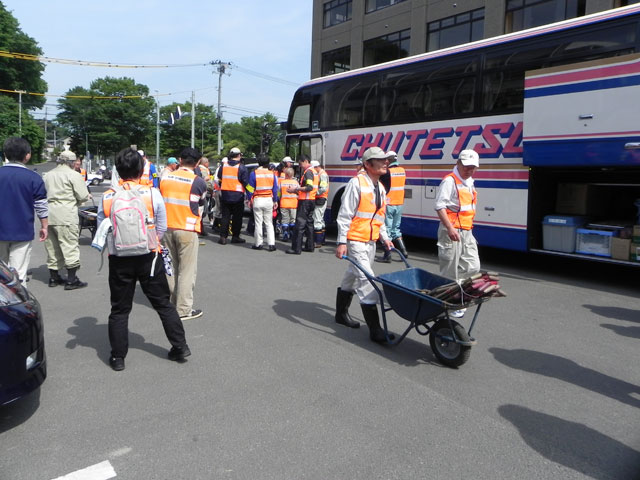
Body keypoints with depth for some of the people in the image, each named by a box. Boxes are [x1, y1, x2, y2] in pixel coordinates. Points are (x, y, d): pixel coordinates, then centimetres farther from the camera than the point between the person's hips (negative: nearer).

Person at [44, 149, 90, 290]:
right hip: (65, 216, -7)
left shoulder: (48, 175, 16)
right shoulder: (73, 175, -5)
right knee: (70, 246, -3)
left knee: (52, 247, 14)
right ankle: (71, 279, -3)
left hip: (49, 215, 7)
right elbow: (83, 196, -10)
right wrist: (76, 202, 10)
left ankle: (53, 277, 22)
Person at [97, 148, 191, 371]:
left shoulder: (107, 198, -5)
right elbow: (162, 228, -1)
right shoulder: (152, 193, -9)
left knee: (119, 309, 13)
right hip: (149, 258, -1)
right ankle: (180, 347, 18)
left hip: (119, 260, 1)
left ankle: (118, 357, 19)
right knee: (163, 304, 13)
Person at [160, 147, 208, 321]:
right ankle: (184, 309, 5)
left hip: (167, 228, 5)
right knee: (187, 270, 2)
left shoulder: (165, 179, 3)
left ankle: (173, 302, 27)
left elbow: (161, 203, 9)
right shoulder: (198, 182, -8)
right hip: (187, 230, -5)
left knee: (171, 267, 16)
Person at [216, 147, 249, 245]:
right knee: (237, 217, 6)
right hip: (238, 196, -4)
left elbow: (219, 180, 12)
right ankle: (235, 236, 11)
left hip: (225, 195, 4)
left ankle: (223, 237, 6)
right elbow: (246, 182, -9)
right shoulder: (241, 167, -8)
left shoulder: (223, 166, 5)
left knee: (225, 216, 8)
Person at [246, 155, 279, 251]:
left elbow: (250, 188, -5)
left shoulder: (254, 173, -7)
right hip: (268, 200, 3)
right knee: (269, 223, 8)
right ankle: (271, 244, 3)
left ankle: (258, 244, 11)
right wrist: (275, 201, 15)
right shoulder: (272, 174, 3)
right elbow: (275, 189, 8)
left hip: (257, 200, -3)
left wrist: (249, 200, 6)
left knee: (258, 222, 5)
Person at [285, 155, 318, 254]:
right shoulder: (314, 171, 18)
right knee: (309, 223, 14)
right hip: (312, 200, 10)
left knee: (300, 225, -9)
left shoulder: (308, 172, -13)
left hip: (305, 201, -10)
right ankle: (309, 246, 20)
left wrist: (296, 188, -16)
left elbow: (309, 187, -23)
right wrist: (297, 191, 15)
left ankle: (296, 248, -9)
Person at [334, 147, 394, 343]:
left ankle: (341, 314, 35)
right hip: (356, 240, -9)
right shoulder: (357, 183, -14)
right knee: (366, 281, -10)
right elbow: (345, 215, -16)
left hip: (371, 241, 9)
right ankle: (375, 329, -6)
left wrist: (385, 237, 14)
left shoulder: (380, 187, 12)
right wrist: (342, 242, -19)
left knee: (352, 277, 19)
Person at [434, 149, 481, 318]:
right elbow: (440, 206, -21)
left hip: (467, 231, 9)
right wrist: (450, 228, -29)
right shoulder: (450, 181, -12)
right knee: (450, 271, -1)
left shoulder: (469, 182, 16)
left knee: (472, 267, 9)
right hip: (452, 231, -9)